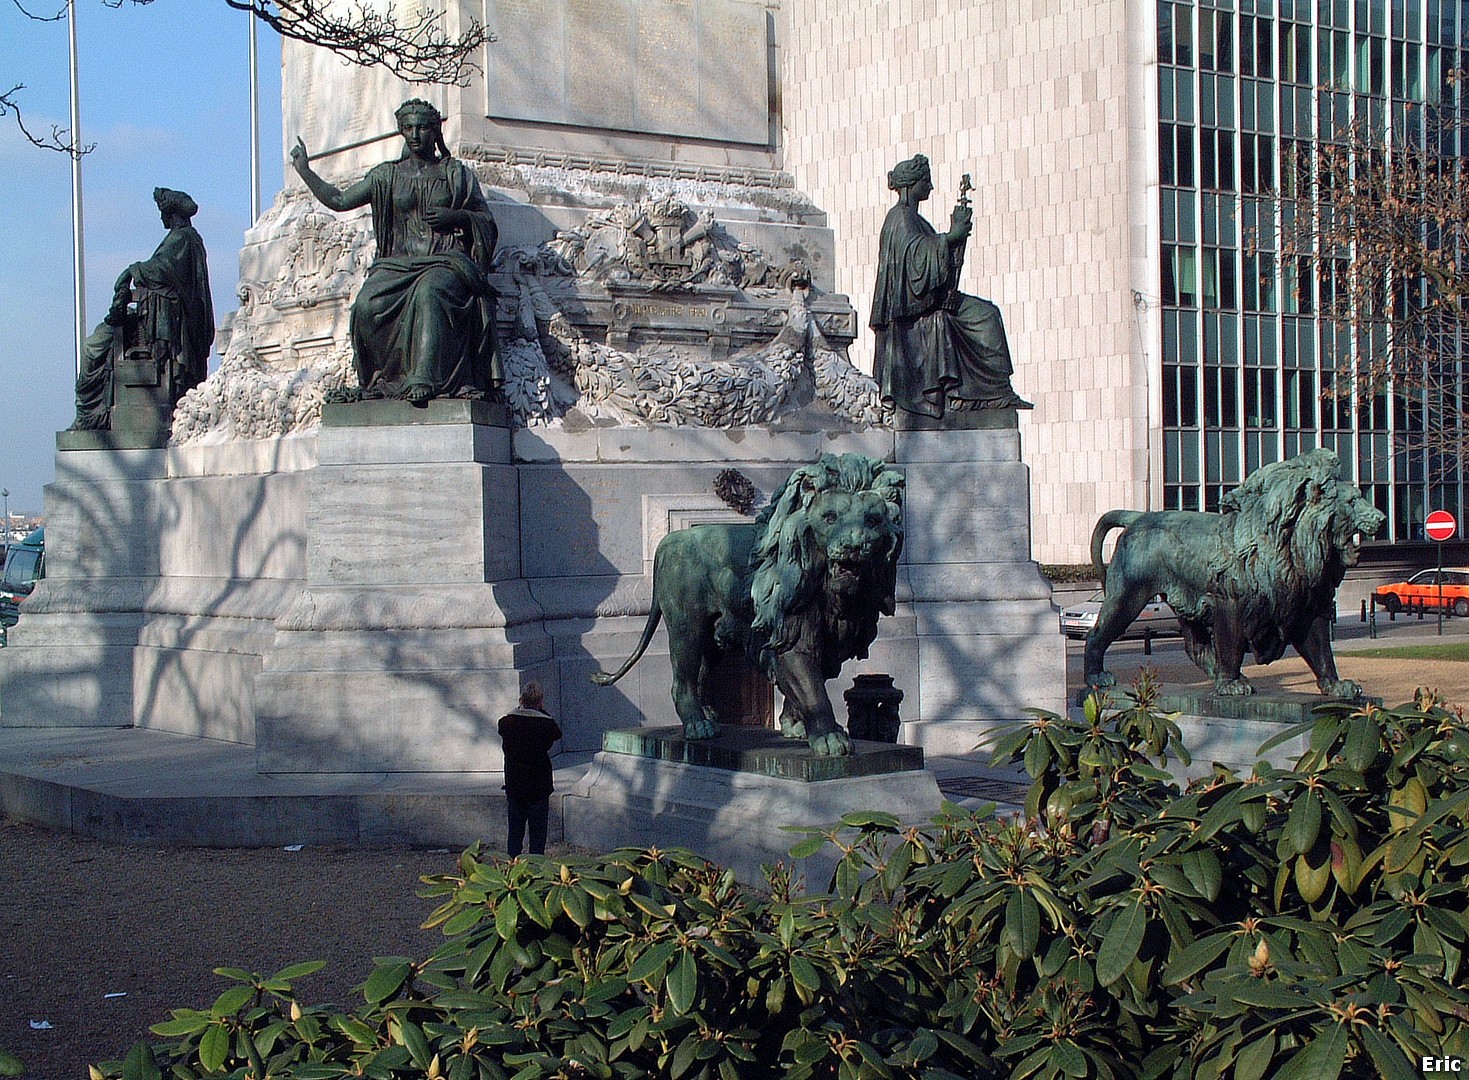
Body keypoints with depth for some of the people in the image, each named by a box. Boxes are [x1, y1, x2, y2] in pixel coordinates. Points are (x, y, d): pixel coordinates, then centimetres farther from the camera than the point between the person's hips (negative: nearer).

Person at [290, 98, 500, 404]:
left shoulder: (457, 173, 14)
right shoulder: (388, 175, 18)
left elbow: (488, 222, 13)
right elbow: (339, 200, 19)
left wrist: (456, 216, -5)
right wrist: (304, 170, 16)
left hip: (446, 263, -3)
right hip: (400, 263, 3)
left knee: (428, 291, -39)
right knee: (368, 303, -30)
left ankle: (424, 379, -50)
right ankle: (379, 380, -19)